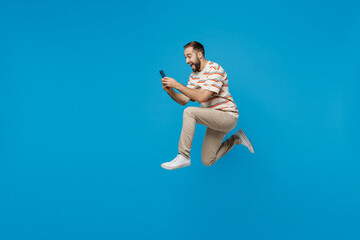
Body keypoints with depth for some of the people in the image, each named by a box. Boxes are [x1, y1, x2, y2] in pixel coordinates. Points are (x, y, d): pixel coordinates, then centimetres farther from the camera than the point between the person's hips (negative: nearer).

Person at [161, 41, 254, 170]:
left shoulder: (215, 70, -17)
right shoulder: (193, 76, 9)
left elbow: (201, 97, -28)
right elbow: (184, 101, 4)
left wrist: (177, 85, -26)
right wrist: (170, 91, -13)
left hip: (227, 116, -9)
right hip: (215, 120, 9)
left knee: (189, 112, -29)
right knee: (208, 161, 11)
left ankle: (183, 157, -23)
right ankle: (235, 139, 27)